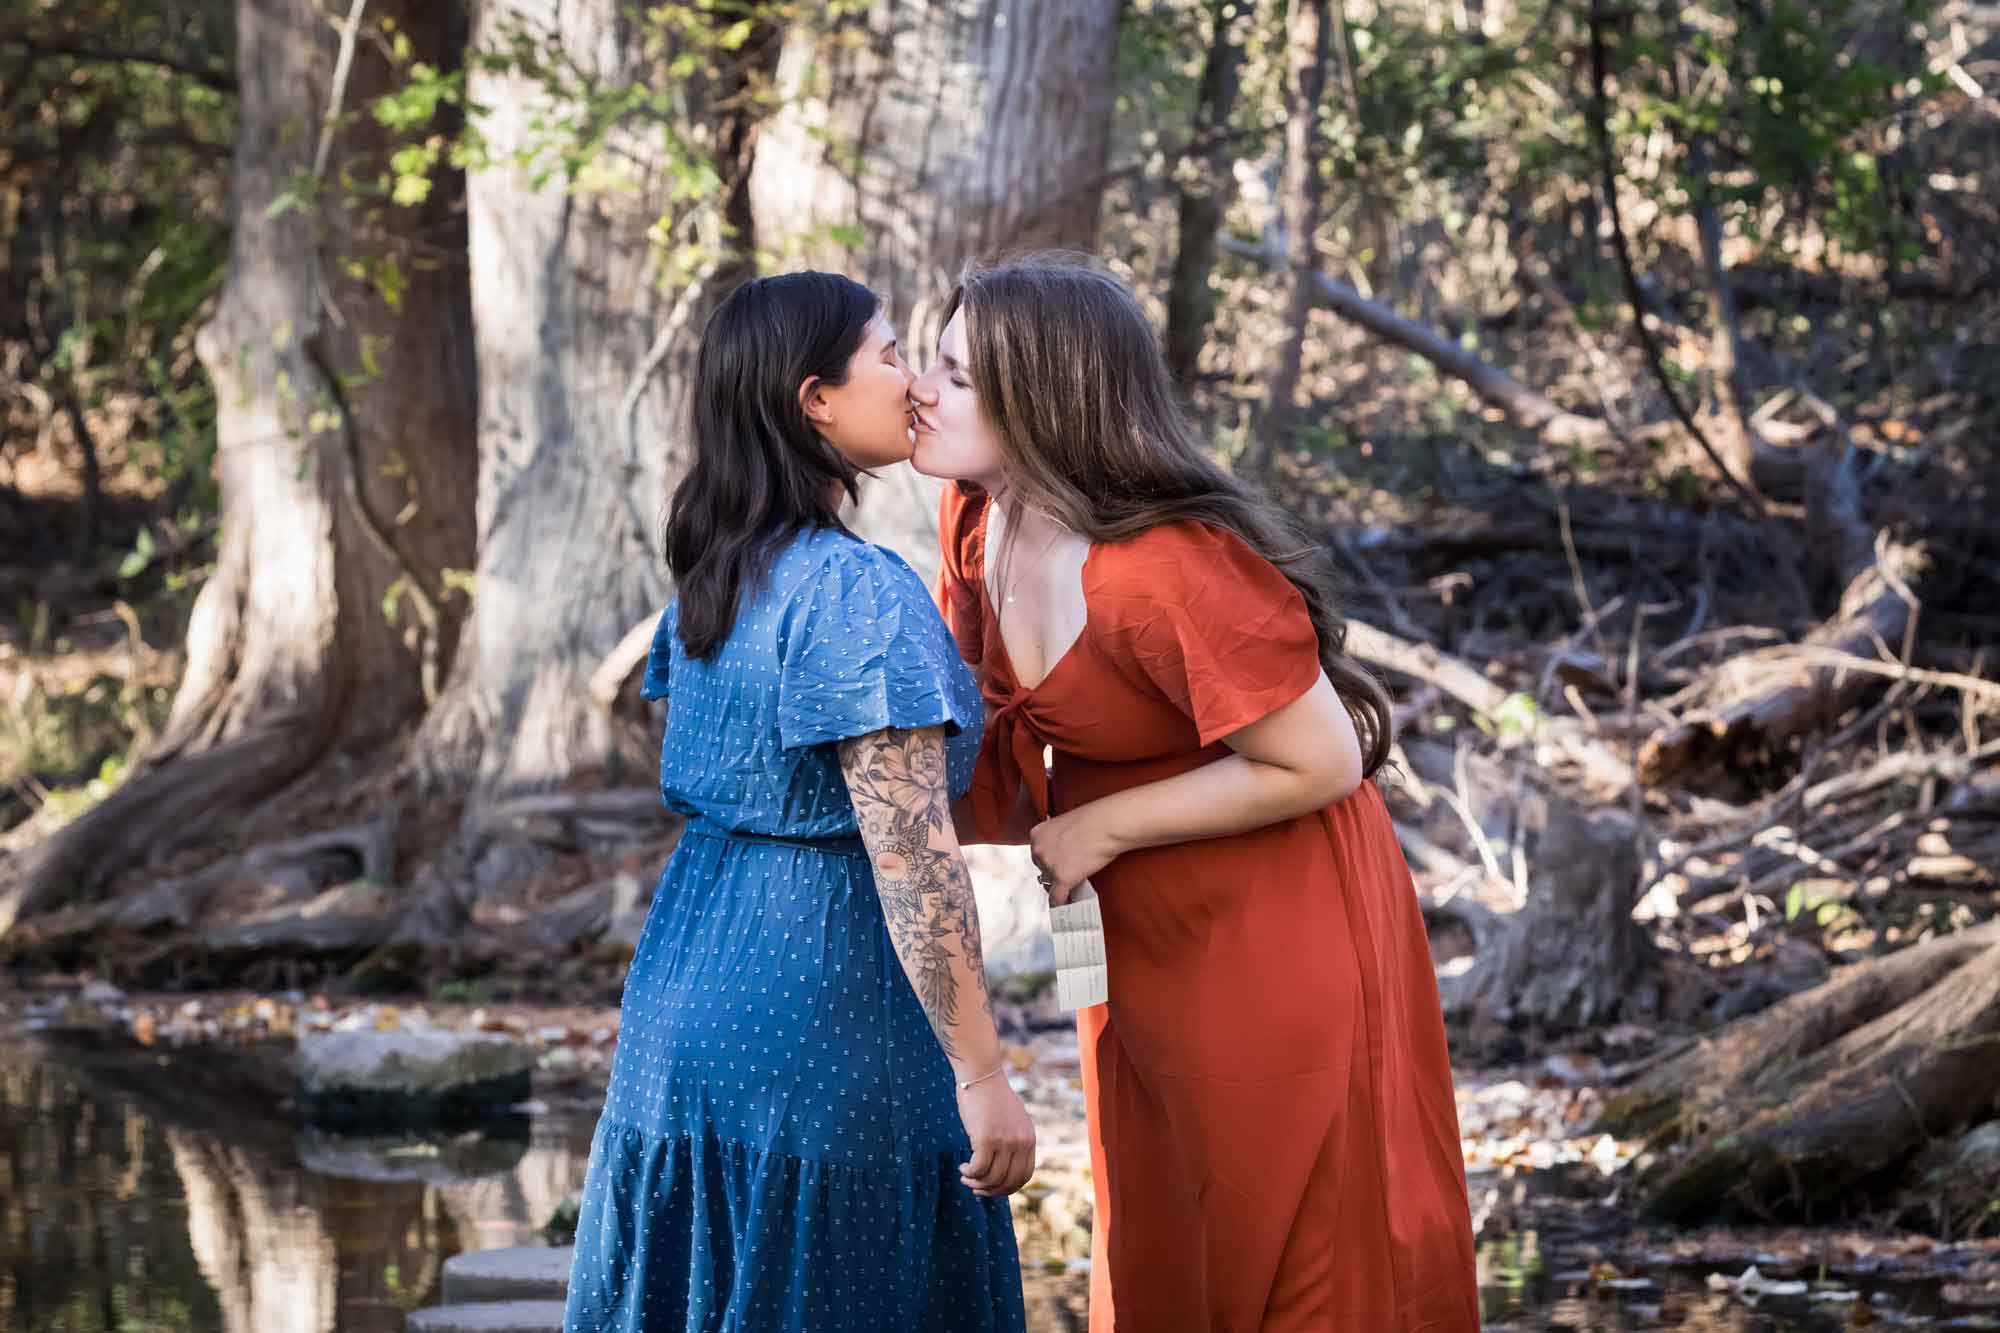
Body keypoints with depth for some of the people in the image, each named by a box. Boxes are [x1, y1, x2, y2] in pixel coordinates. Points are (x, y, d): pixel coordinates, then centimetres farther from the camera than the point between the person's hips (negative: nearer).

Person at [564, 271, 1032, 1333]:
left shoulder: (712, 582, 9)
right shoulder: (862, 595, -18)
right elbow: (909, 857, -22)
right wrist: (981, 1076, -20)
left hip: (681, 986, 9)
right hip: (824, 1002, -9)